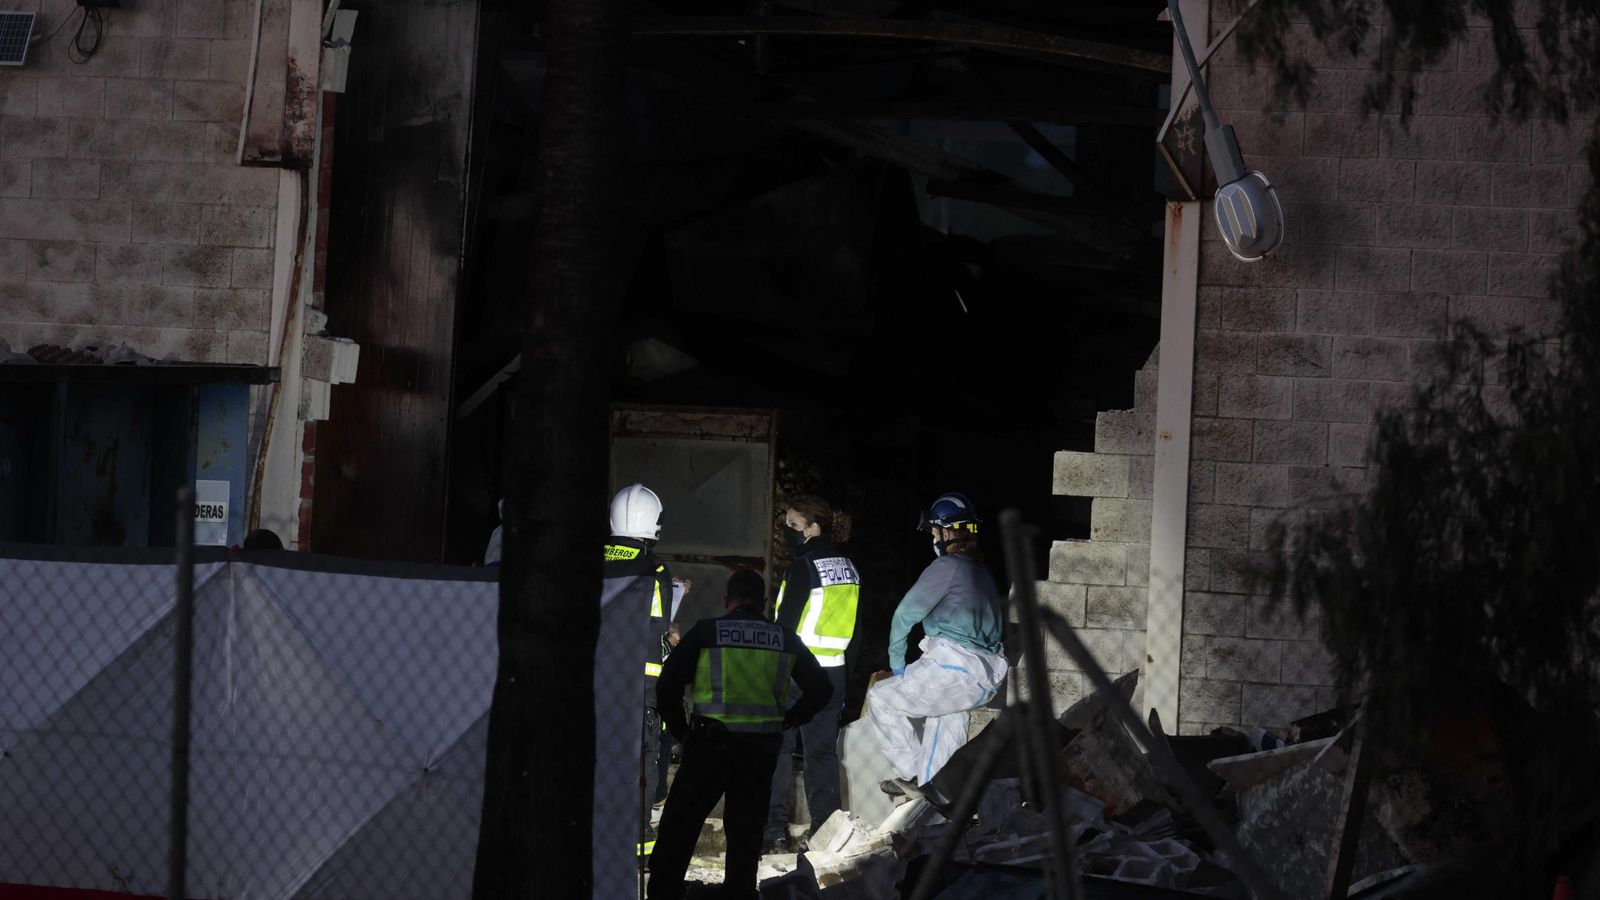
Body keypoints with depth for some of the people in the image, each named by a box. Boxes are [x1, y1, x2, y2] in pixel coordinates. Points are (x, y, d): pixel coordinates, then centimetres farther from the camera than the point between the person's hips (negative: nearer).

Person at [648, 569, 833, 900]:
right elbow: (820, 689, 11)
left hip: (709, 746, -3)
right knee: (745, 833, 13)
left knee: (677, 830, 5)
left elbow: (667, 686, -5)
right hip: (761, 752, 3)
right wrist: (784, 722, 16)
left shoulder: (706, 632, -3)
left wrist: (681, 731, 6)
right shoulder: (784, 639, 6)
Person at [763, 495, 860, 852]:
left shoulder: (804, 566, -14)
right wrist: (848, 680, 18)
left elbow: (787, 626, -16)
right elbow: (853, 628, 14)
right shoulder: (847, 568, 10)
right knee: (823, 750, 10)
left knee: (776, 747, 2)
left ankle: (775, 828, 0)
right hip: (833, 672, 7)